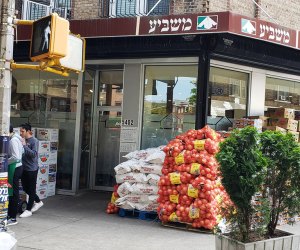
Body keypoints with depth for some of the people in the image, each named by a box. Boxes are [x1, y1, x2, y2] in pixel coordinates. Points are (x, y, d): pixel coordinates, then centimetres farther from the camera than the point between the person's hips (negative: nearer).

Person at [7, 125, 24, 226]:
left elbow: (15, 157, -25)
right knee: (13, 192, 15)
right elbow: (22, 152, 19)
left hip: (15, 168, -10)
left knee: (13, 193, -3)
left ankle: (13, 218, 4)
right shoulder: (17, 138, 11)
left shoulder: (13, 140, -18)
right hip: (17, 167, 10)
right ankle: (10, 214, 24)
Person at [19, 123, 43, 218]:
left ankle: (28, 210, 9)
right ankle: (38, 202, 34)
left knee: (31, 189, 2)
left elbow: (34, 154, -23)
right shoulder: (23, 140, 7)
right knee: (25, 188, 16)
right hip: (24, 168, 8)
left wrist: (24, 146, -23)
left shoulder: (34, 141, -12)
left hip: (32, 169, -8)